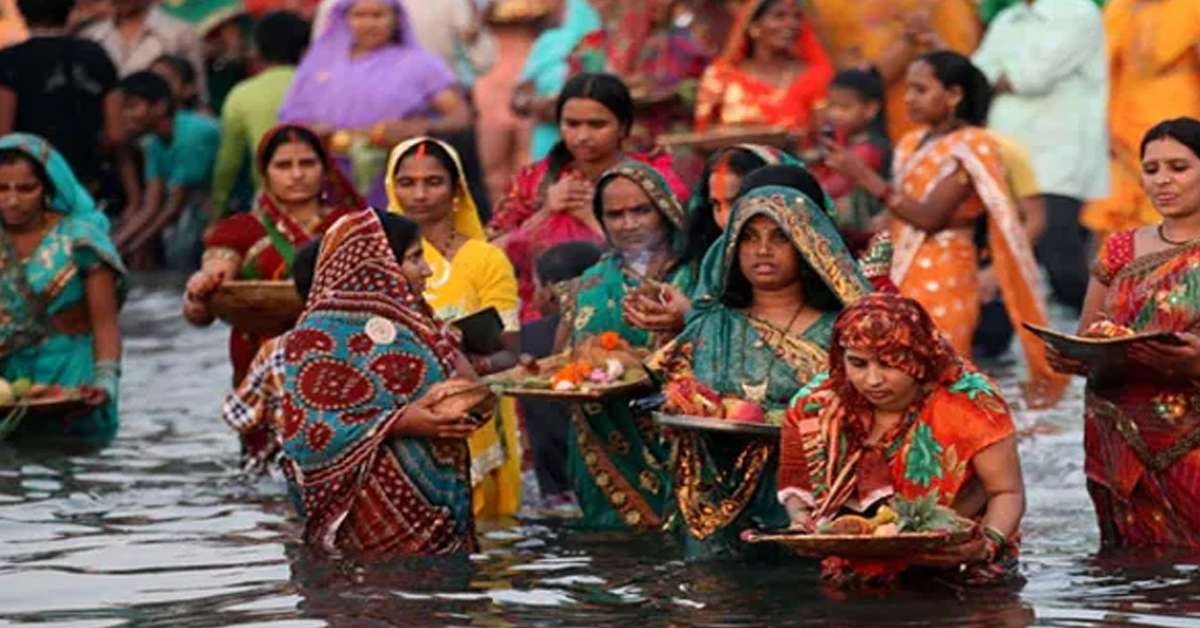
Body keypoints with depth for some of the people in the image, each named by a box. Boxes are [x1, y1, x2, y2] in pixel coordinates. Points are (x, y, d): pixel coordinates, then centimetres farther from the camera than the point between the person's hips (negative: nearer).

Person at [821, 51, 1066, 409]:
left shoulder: (970, 147, -7)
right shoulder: (913, 145, 16)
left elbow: (929, 217, -17)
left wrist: (864, 176, -20)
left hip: (943, 275, -7)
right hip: (904, 277, 7)